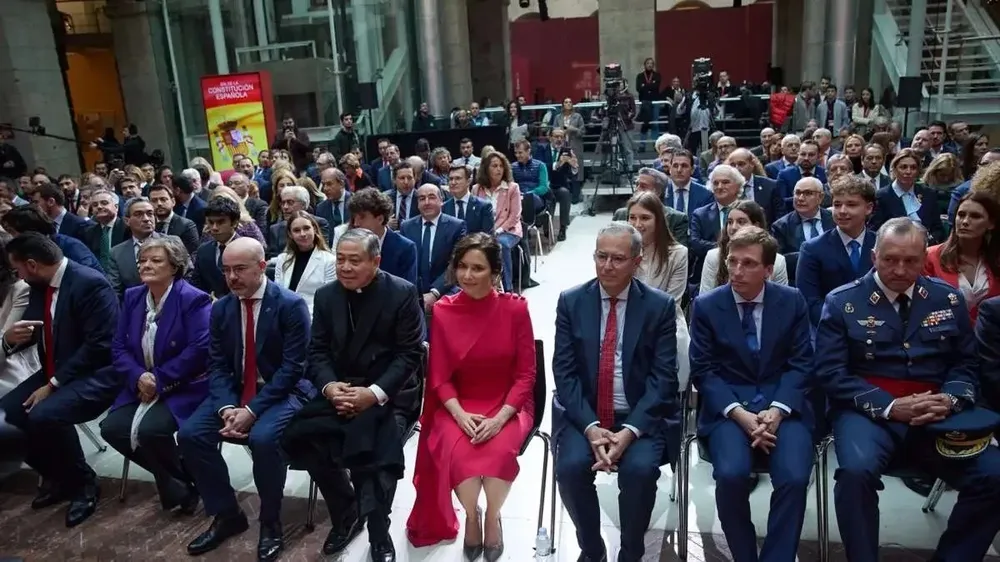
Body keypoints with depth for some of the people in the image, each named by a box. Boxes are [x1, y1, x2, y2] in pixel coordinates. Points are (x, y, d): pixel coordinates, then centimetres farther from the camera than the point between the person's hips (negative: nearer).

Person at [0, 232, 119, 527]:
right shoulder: (39, 287, 7)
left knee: (44, 415, -30)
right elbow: (30, 330, 16)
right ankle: (55, 476, 14)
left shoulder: (91, 283, -20)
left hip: (95, 375, -9)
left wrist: (53, 384, -20)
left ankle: (83, 483, -5)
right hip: (55, 373, 9)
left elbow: (99, 346, -23)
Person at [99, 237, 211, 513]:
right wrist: (138, 377, -13)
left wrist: (160, 380, -19)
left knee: (149, 429, -28)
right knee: (112, 428, -12)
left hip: (183, 389, -7)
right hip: (142, 386, 7)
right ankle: (171, 478, 9)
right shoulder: (133, 296, 8)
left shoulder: (193, 300, -13)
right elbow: (119, 346, 6)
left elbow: (200, 349, -22)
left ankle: (183, 481, 4)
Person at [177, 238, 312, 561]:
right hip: (234, 392, 6)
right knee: (190, 434, -13)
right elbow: (217, 365, 3)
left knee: (263, 438, -32)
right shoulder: (220, 308, 5)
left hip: (283, 393, -6)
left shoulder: (291, 305, -13)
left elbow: (292, 368, -17)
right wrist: (226, 407, -16)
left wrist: (252, 410, -23)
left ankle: (270, 523, -7)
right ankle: (226, 514, 6)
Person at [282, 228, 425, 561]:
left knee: (371, 450, -30)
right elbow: (318, 351, 5)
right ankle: (347, 510, 7)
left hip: (388, 394, -5)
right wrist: (329, 386, -15)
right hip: (339, 391, 5)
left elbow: (409, 354, -11)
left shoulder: (402, 293, -7)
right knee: (298, 436, -17)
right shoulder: (326, 295, 8)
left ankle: (378, 533, -5)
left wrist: (375, 393, -23)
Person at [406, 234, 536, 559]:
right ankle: (471, 515, 6)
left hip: (508, 406, -1)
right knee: (457, 452, -28)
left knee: (500, 451, -31)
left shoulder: (515, 309, -8)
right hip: (458, 407, 1)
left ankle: (493, 517, 3)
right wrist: (461, 415, -17)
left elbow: (525, 375, -5)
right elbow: (439, 377, -1)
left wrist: (500, 417, -18)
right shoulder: (443, 311, -4)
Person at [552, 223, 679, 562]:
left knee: (640, 469, -27)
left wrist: (630, 431, -19)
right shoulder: (571, 302, 1)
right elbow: (564, 372, -3)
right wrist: (591, 426, -16)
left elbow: (663, 378, -6)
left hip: (640, 417, -1)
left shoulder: (660, 306, -2)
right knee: (571, 466, -24)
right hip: (583, 415, 1)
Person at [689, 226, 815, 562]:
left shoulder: (792, 301, 4)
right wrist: (739, 413, -17)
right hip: (727, 406, -1)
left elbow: (801, 364, 2)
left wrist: (777, 410, -14)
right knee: (731, 474, -27)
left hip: (783, 404, 1)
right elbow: (703, 371, -2)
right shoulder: (706, 305, 1)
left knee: (794, 476, -25)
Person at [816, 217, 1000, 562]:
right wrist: (888, 407, -16)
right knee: (856, 471, -33)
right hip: (868, 412, -3)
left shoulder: (948, 299, 12)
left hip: (938, 416, 4)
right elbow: (831, 373, -5)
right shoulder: (842, 302, 1)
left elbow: (966, 363, 15)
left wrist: (950, 400, -8)